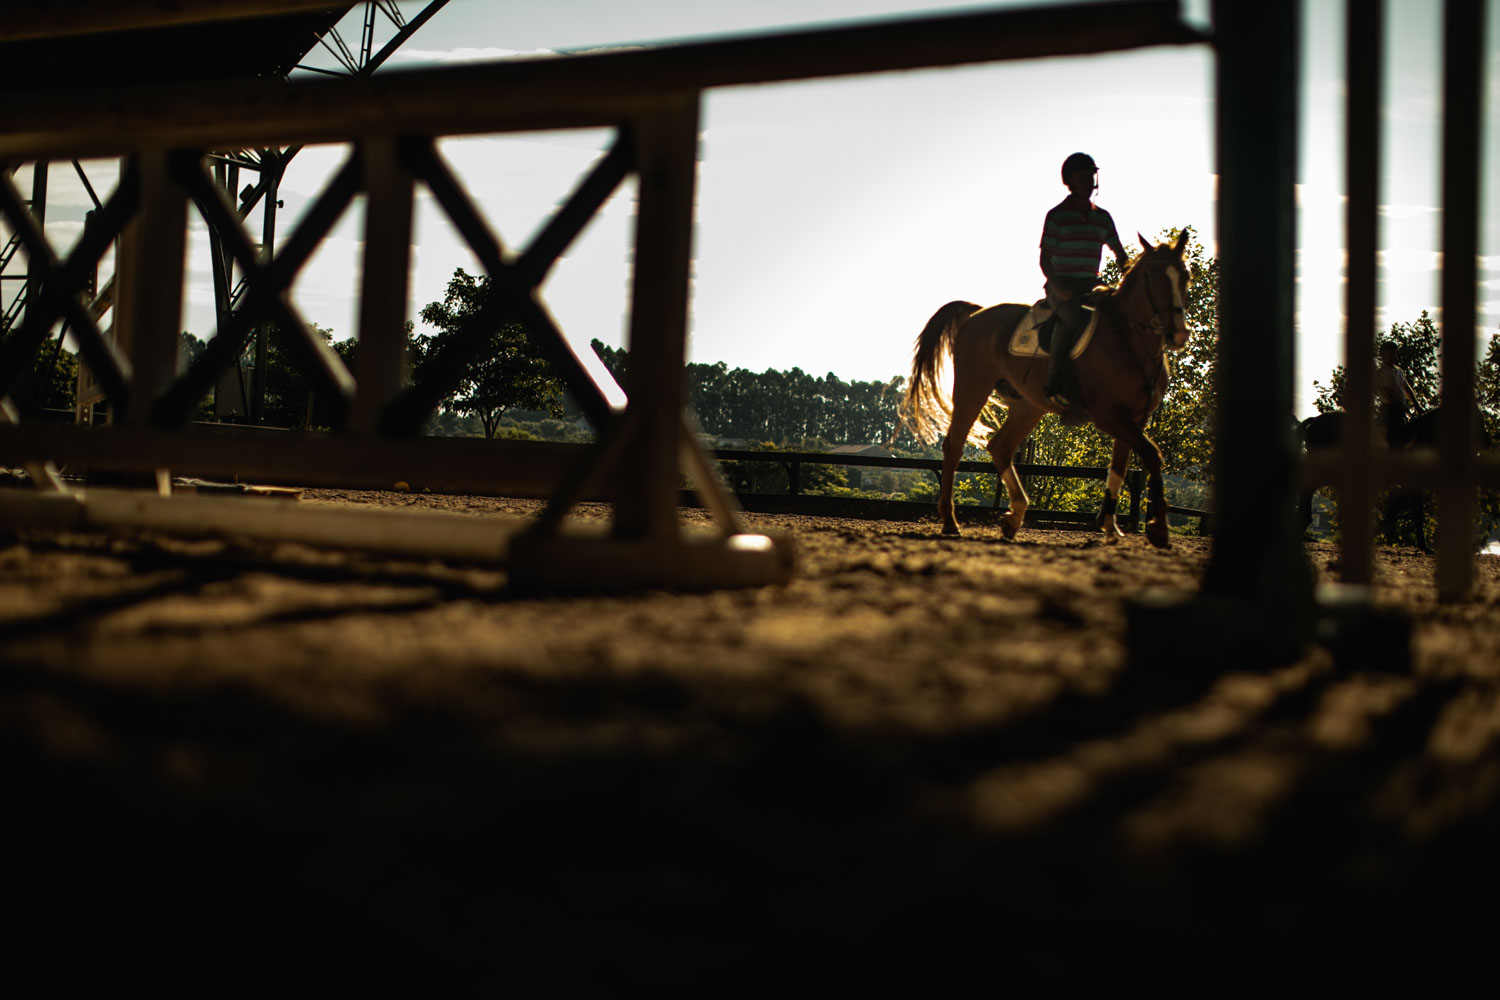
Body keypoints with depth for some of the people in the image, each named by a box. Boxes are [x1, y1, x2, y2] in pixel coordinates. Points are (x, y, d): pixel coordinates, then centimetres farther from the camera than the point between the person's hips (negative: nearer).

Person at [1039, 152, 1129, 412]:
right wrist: (1058, 287, -22)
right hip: (1061, 287, -6)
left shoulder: (1103, 217, 15)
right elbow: (1045, 259, -5)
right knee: (1075, 318, -34)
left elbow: (1121, 255, 16)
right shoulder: (1057, 215, 0)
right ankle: (1055, 384, -31)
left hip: (1092, 286, 6)